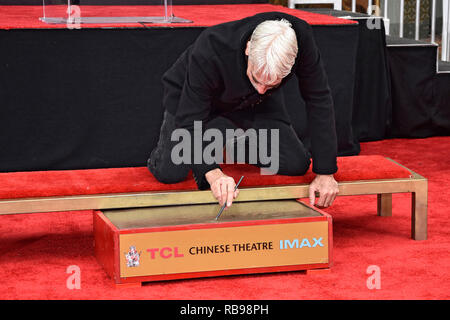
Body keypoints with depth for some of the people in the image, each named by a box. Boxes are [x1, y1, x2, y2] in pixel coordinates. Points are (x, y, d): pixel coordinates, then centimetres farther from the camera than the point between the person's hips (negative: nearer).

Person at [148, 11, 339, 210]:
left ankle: (241, 142, 19)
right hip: (192, 96, -3)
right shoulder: (210, 50, -42)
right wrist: (213, 173, -55)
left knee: (297, 165, -9)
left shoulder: (301, 39, -35)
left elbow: (319, 100, -24)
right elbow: (190, 121, -38)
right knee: (170, 173, -21)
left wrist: (325, 172, -28)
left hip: (253, 104, 3)